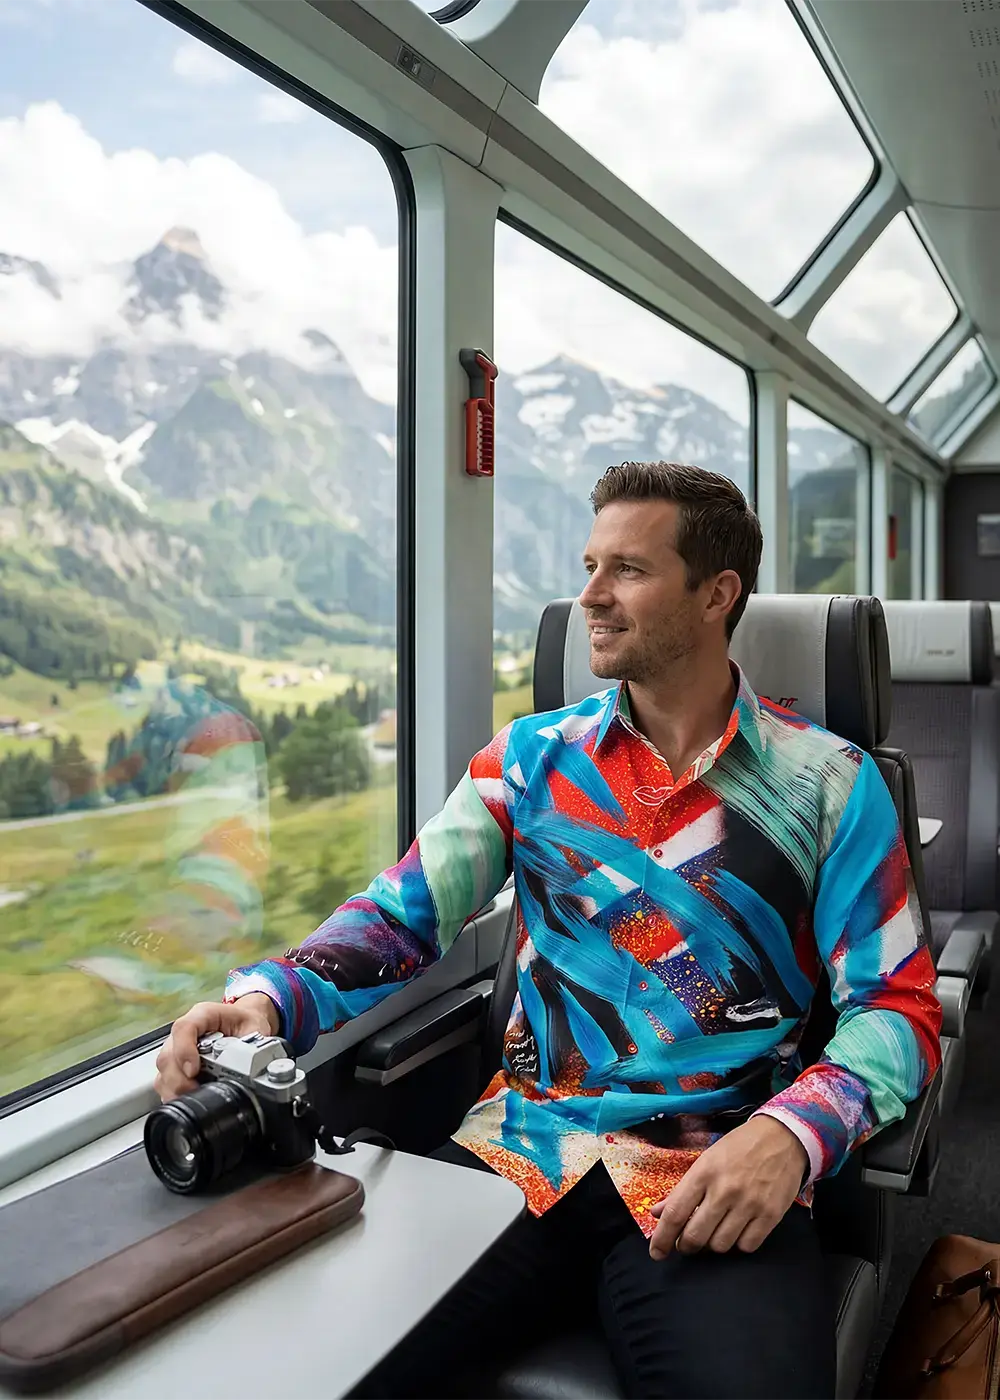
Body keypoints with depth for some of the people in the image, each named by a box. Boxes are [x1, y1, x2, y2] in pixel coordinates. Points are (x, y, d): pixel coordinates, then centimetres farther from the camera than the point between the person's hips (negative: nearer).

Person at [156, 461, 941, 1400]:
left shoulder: (829, 783, 2)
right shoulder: (533, 756, 9)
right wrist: (269, 995, -15)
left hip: (712, 1176, -1)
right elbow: (402, 916, 5)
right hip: (514, 1150, 2)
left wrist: (790, 1132, -20)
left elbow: (897, 1007, -1)